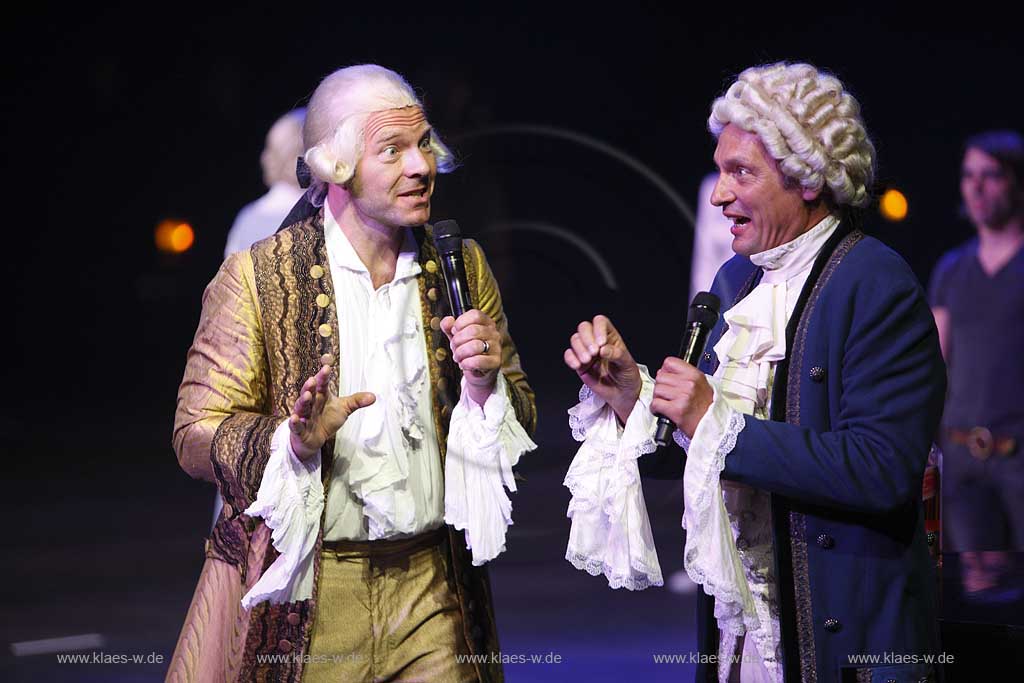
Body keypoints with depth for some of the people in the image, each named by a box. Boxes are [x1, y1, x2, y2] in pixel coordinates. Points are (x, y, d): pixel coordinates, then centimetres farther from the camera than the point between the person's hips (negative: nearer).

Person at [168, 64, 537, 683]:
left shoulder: (463, 268, 6)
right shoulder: (256, 276, -6)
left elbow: (521, 420, 10)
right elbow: (197, 436, -7)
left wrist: (487, 383, -12)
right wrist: (294, 441, -25)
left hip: (432, 591, 3)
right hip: (301, 599, -3)